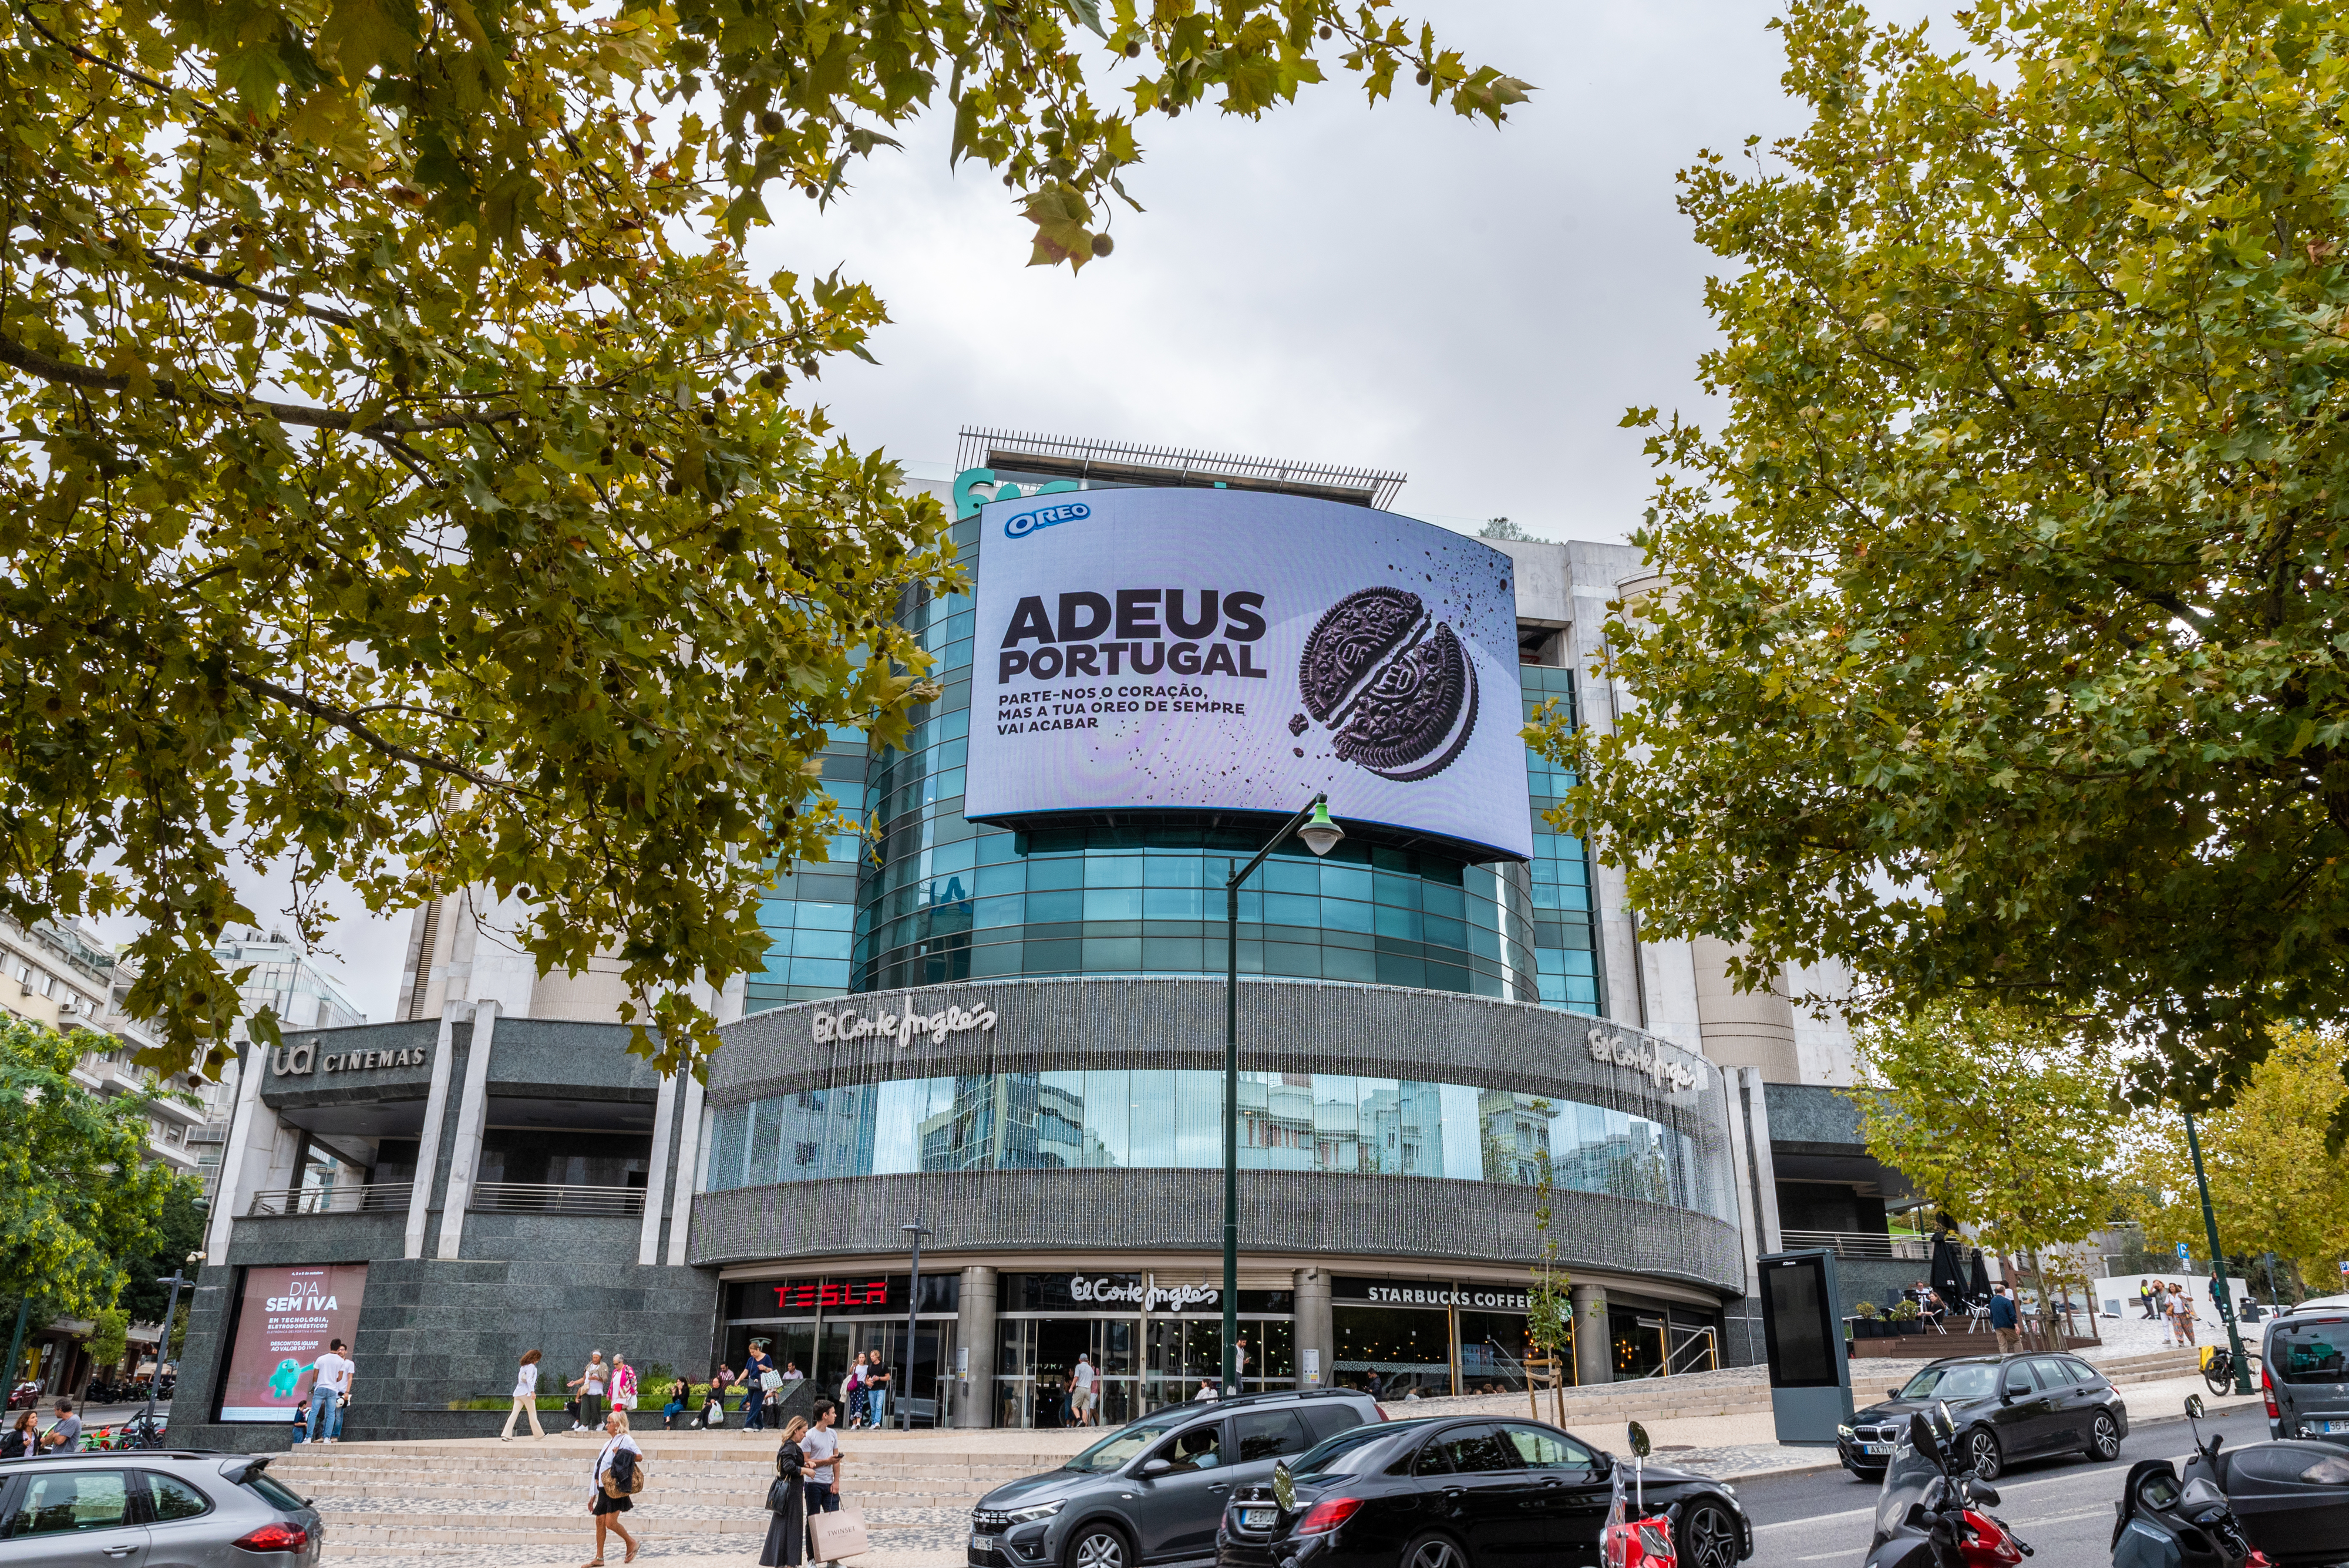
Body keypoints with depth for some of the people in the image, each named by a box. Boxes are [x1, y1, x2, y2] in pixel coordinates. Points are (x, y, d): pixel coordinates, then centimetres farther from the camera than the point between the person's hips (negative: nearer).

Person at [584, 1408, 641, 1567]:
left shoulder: (625, 1440, -5)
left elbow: (640, 1456, -16)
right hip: (603, 1489, 8)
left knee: (610, 1522, -11)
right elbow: (599, 1468, 17)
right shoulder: (608, 1443, 18)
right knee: (600, 1521, 4)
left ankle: (631, 1542, 10)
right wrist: (593, 1495, 16)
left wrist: (622, 1455, -26)